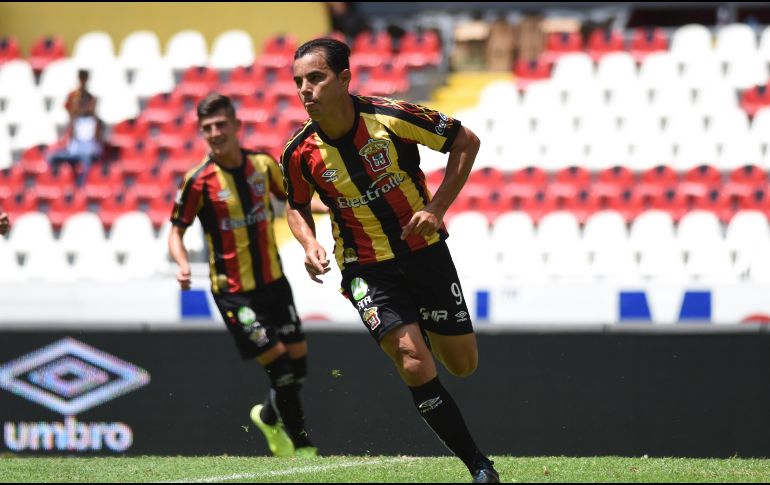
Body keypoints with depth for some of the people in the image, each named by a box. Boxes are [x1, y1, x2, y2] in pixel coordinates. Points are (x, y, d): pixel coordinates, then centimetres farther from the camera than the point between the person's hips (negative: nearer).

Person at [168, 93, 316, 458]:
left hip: (273, 281, 5)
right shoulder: (199, 180, -13)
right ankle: (302, 446, 3)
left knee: (298, 361, 6)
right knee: (277, 361, -11)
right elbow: (177, 230, -5)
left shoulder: (263, 164, -1)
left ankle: (269, 417, 36)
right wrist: (182, 265, -23)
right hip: (233, 289, -5)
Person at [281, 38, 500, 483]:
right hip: (367, 268, 0)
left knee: (463, 364, 6)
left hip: (424, 250, 0)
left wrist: (437, 207, -13)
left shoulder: (391, 117, -19)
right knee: (415, 364, -18)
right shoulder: (300, 153, -12)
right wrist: (310, 245, -12)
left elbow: (467, 141, -6)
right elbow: (297, 207, 9)